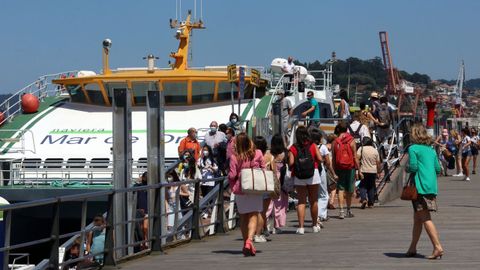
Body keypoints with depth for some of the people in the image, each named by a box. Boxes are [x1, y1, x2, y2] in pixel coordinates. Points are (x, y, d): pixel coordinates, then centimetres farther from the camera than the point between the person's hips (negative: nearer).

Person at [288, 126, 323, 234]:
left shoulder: (293, 148, 0)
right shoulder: (313, 146, 2)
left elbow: (291, 163, -9)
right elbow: (320, 159, -5)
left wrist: (293, 169, 11)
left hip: (299, 176, 0)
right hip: (313, 173, 0)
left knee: (301, 201, 3)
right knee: (313, 201, 11)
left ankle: (301, 226, -5)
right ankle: (315, 225, 21)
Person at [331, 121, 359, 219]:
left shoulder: (335, 142, -1)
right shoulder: (351, 141, -4)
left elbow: (333, 158, 1)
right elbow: (355, 157, -5)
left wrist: (334, 170, 7)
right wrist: (358, 168, 0)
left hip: (339, 168, 0)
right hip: (350, 167, 0)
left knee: (340, 189, 3)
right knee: (349, 190, 11)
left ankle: (341, 211, -8)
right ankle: (348, 210, 23)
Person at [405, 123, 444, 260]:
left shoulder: (413, 148, -6)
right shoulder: (431, 150, 15)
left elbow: (413, 167, -14)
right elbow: (438, 169, 12)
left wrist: (407, 169, 6)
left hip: (421, 187, -8)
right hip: (432, 187, 8)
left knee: (425, 219, -8)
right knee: (417, 219, 15)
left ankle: (438, 247, -15)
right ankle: (412, 248, 21)